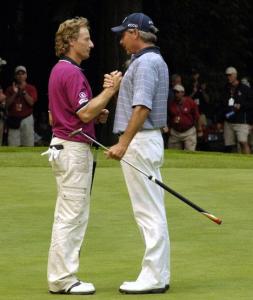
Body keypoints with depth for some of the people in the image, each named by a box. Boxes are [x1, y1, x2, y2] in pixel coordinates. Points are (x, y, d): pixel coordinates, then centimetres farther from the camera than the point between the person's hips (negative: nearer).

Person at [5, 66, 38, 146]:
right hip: (13, 120, 1)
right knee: (13, 147, -4)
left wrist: (24, 91, -14)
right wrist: (14, 93, -11)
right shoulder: (10, 89, 9)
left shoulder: (31, 88, 5)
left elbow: (31, 102, -9)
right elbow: (7, 105, 0)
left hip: (27, 119, -1)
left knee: (28, 145, -5)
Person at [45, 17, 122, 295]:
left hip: (62, 145, 11)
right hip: (73, 149, -11)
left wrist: (97, 113, 13)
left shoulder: (59, 70, 16)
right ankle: (62, 278, -6)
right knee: (71, 216, -7)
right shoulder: (72, 72, -16)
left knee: (68, 216, 12)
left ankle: (61, 275, 14)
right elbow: (85, 113, -22)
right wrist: (110, 90, -16)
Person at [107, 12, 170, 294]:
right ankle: (159, 275, 13)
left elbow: (142, 107, -24)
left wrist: (124, 143, -28)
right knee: (151, 211, 11)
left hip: (139, 141, -11)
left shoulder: (145, 62, -15)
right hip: (146, 141, 11)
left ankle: (153, 277, -9)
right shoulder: (155, 60, 18)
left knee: (148, 211, -9)